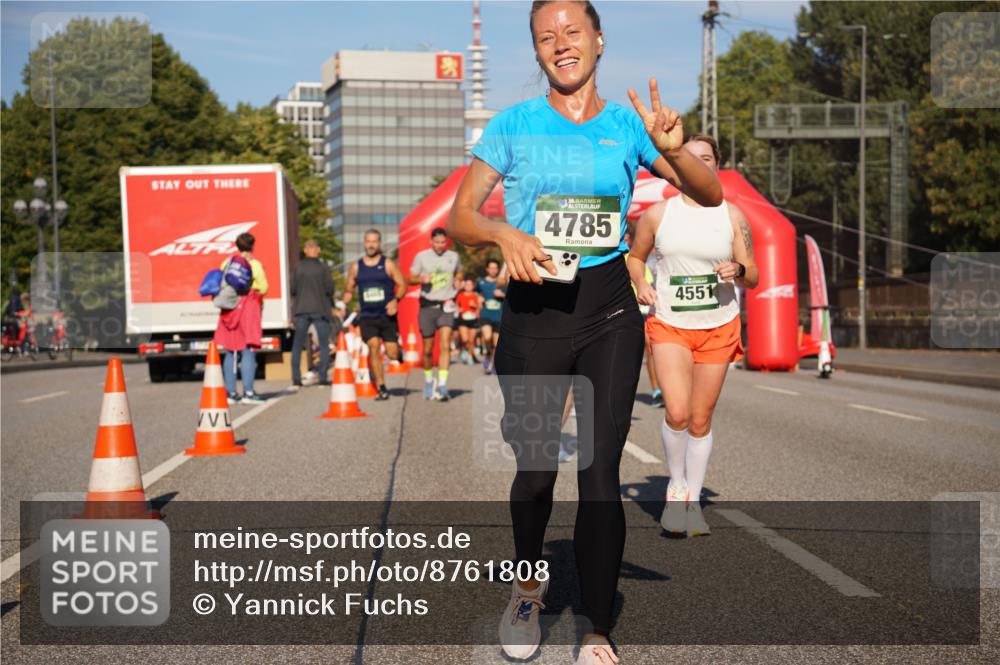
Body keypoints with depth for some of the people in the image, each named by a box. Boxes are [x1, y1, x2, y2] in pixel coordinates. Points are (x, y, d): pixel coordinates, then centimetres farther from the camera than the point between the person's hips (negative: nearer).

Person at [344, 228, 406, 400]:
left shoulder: (388, 264, 1)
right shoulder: (356, 267, 9)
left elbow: (402, 285, 1)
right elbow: (349, 291, 17)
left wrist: (395, 300, -17)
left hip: (387, 316, -1)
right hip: (367, 317, 1)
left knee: (392, 354, -2)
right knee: (373, 347, -16)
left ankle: (399, 347, 37)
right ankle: (381, 388, -11)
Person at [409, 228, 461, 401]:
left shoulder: (453, 257, 7)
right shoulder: (421, 256, 2)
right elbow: (411, 278, 5)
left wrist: (455, 292, 6)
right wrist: (421, 279, -17)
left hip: (446, 306, 0)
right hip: (427, 306, 0)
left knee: (445, 346, -15)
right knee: (428, 349, 6)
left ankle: (442, 385, -17)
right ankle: (428, 380, 29)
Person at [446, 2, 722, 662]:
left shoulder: (628, 125, 5)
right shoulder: (514, 125, 2)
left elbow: (711, 195, 2)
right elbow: (459, 217, 0)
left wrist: (673, 149, -18)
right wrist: (504, 232, -21)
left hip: (609, 310, 0)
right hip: (534, 308, 0)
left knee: (600, 473, -5)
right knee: (535, 468, 7)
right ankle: (528, 586, 36)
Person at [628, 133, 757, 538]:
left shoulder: (732, 216, 4)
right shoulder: (657, 214, 3)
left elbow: (752, 278, 6)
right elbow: (635, 257, 17)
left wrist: (739, 271, -17)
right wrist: (640, 285, -3)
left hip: (719, 327, 1)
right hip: (668, 325, -1)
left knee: (700, 420, 5)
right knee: (677, 413, -16)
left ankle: (693, 500, 19)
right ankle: (676, 487, 8)